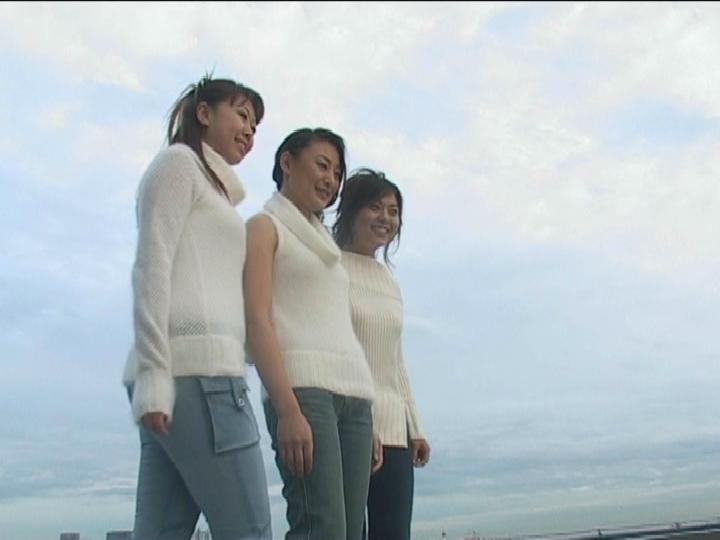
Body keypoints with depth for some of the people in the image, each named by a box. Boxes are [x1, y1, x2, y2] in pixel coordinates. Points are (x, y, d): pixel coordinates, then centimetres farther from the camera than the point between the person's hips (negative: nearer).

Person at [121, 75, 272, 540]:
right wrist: (152, 373, -16)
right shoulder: (180, 161, 6)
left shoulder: (209, 188, 30)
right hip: (194, 367, -9)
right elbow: (152, 265, -7)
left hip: (192, 371, 9)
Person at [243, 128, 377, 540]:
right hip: (301, 389, -7)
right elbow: (257, 321, -6)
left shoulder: (324, 243, 28)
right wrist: (287, 409, -19)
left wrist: (367, 420, 16)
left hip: (354, 394, 7)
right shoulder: (264, 227, 8)